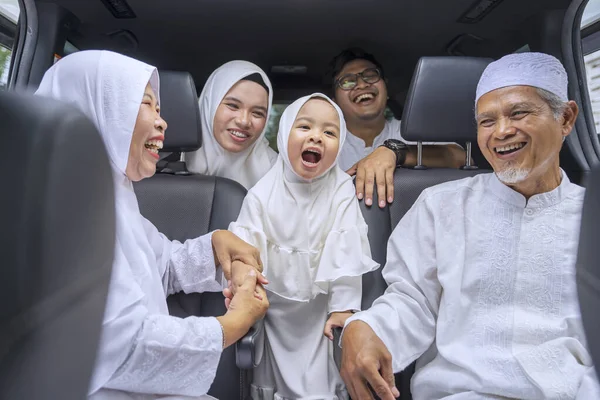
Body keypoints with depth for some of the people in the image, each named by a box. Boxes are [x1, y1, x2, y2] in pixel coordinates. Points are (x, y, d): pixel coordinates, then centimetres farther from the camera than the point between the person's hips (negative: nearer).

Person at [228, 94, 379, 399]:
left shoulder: (341, 189, -11)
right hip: (274, 308, 2)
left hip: (320, 309, -1)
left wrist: (343, 307, -17)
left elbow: (346, 252, -14)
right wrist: (239, 280, -36)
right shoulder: (263, 194, -10)